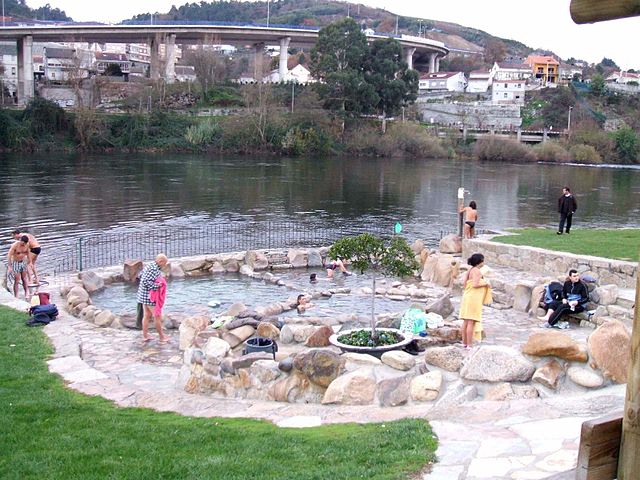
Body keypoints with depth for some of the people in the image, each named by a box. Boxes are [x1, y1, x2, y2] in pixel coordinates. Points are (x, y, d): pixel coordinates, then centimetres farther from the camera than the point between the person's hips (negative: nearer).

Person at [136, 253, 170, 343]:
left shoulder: (149, 266, 8)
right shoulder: (154, 269, -23)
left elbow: (140, 275, 20)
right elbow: (146, 282, -30)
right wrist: (157, 286, -22)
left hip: (144, 295, 10)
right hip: (150, 296, -10)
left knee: (147, 315, 16)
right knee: (157, 316, 2)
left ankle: (145, 336, 23)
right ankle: (162, 337, 12)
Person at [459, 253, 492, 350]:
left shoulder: (470, 270, 12)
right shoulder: (477, 271, -14)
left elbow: (464, 283, 9)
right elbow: (475, 284, -21)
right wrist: (485, 284, -8)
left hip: (467, 297, 9)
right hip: (474, 298, -9)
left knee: (466, 322, 13)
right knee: (471, 322, -6)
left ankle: (464, 343, 20)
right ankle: (469, 345, -3)